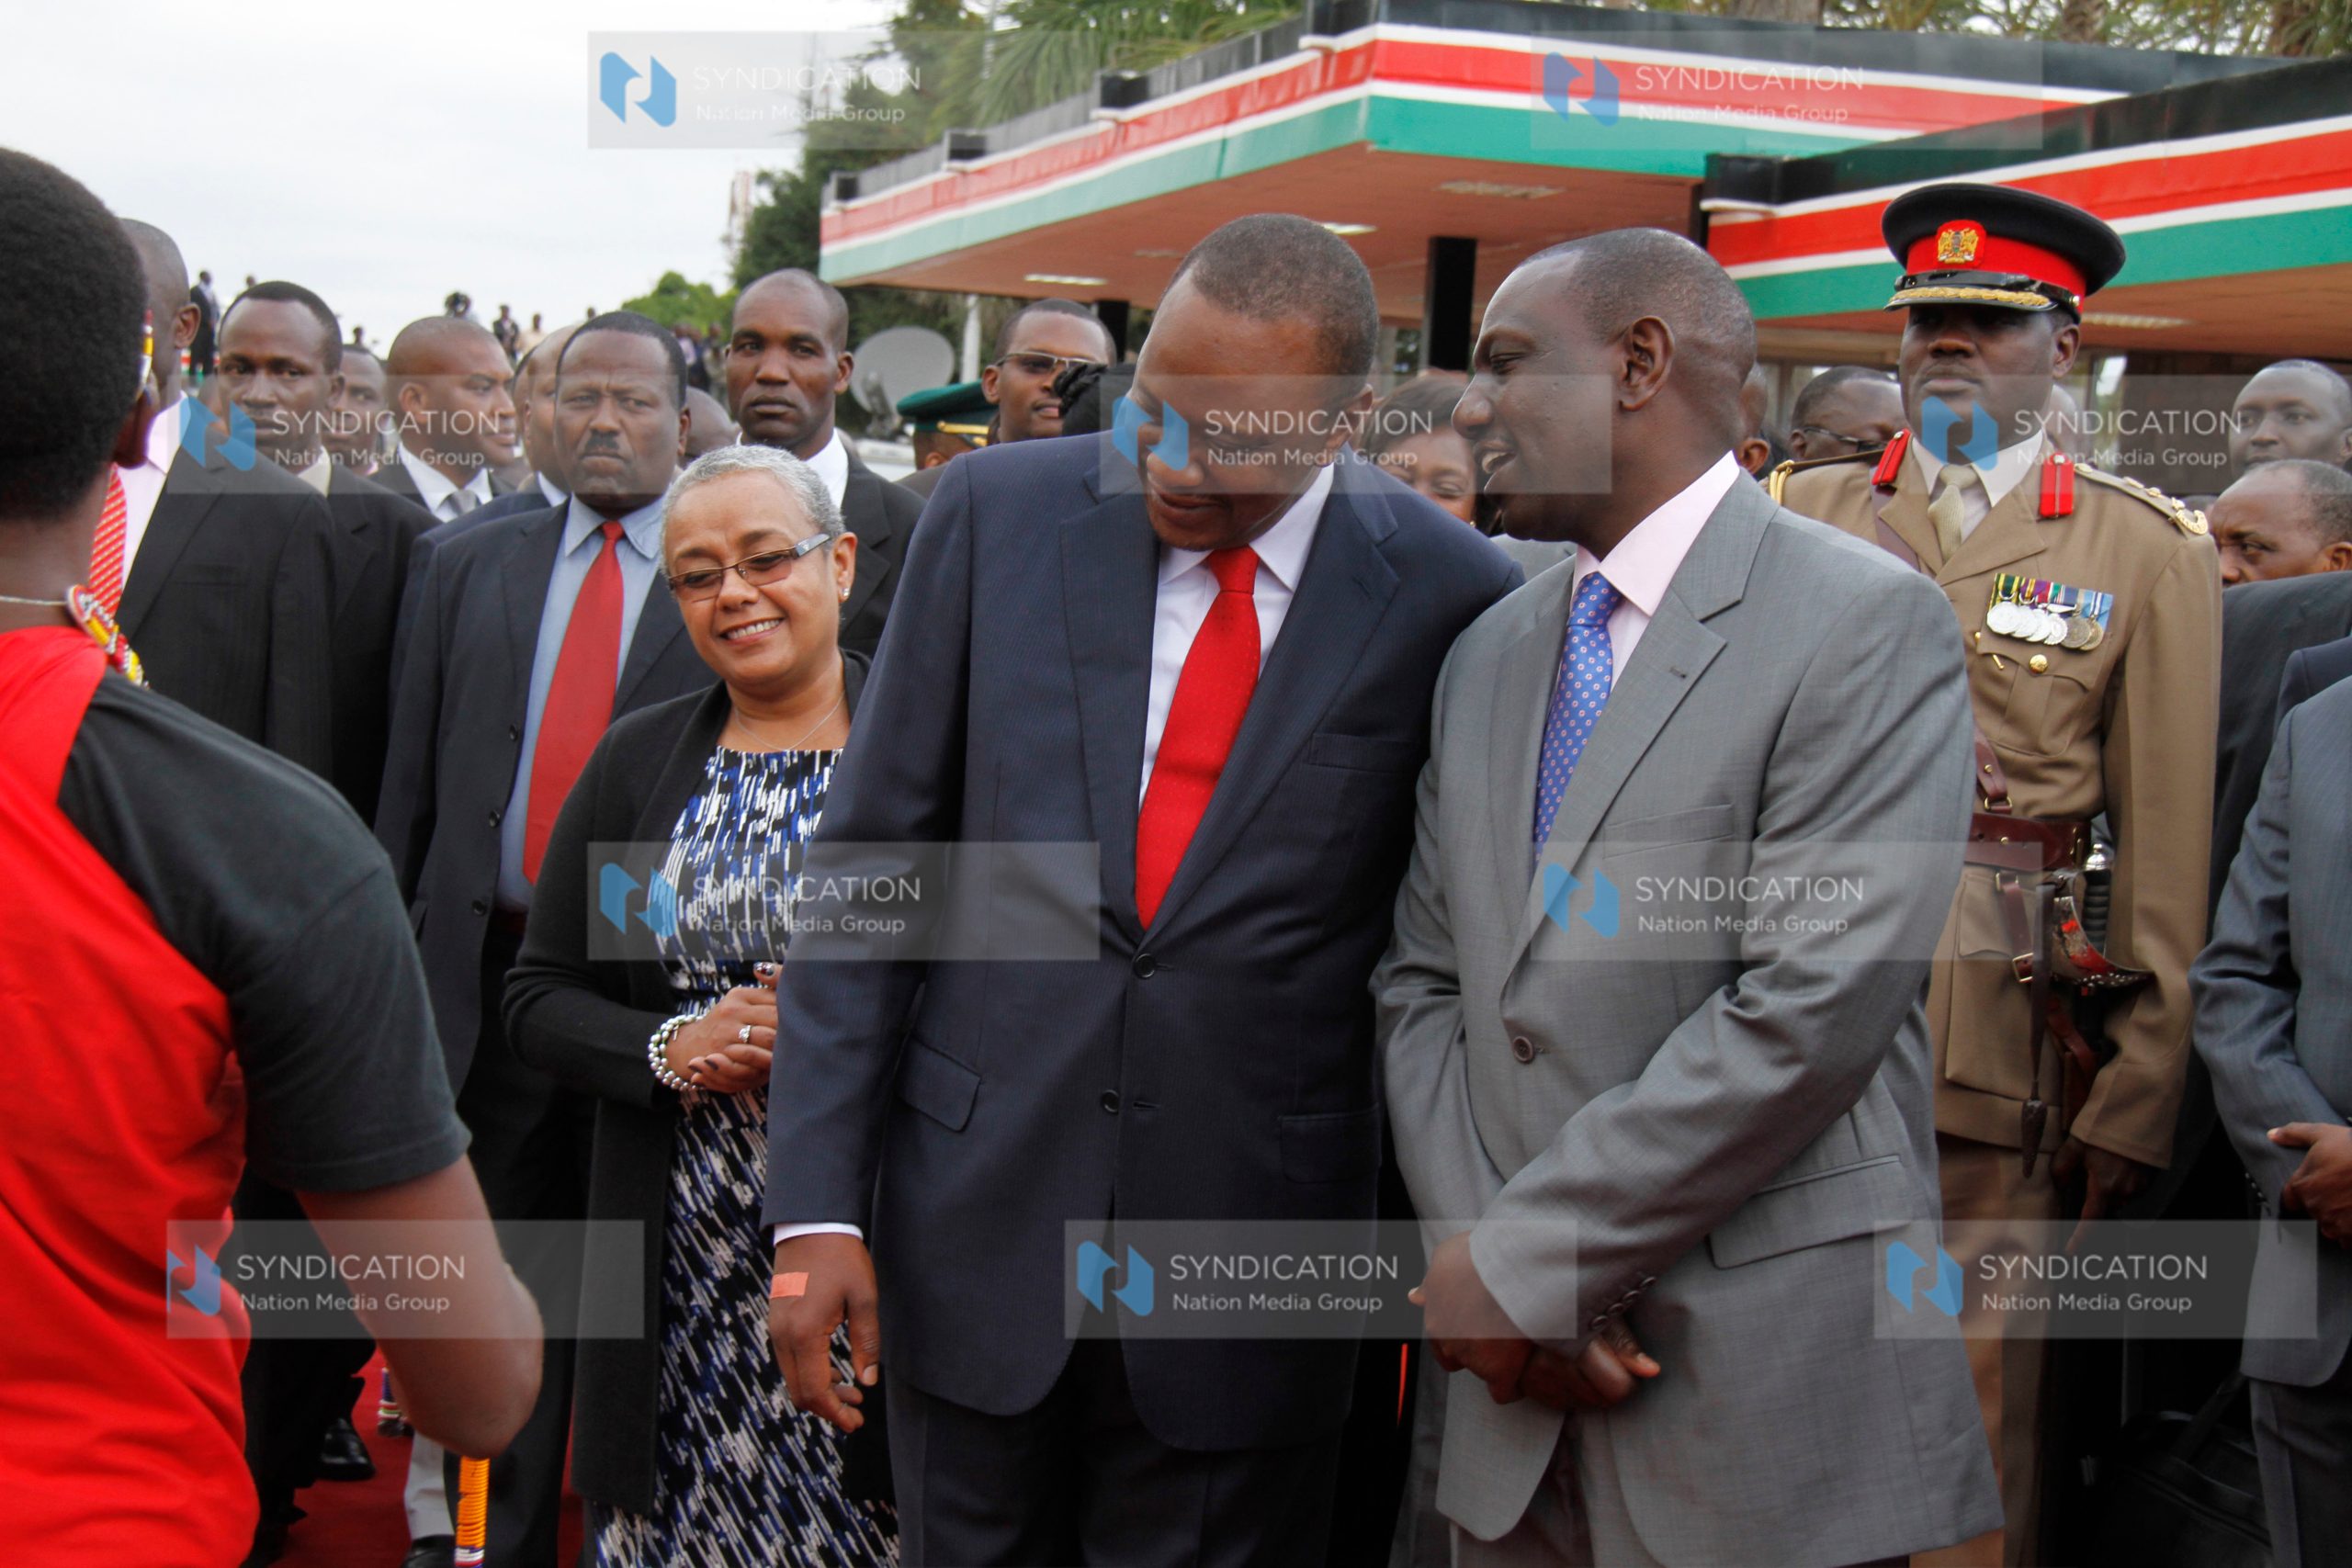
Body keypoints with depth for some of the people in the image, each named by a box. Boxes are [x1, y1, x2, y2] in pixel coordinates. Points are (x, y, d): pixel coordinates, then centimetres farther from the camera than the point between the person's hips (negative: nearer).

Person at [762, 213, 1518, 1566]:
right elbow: (869, 868, 0)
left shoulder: (1453, 599, -8)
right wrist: (817, 1202, -3)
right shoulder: (999, 513, -3)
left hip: (1250, 1278, -1)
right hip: (978, 1233, 2)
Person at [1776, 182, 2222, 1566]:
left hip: (2000, 1044, -2)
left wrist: (2137, 1102, -5)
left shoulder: (2149, 552, 5)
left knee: (1982, 1412, 2)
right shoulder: (1807, 513, 12)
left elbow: (2169, 854, 0)